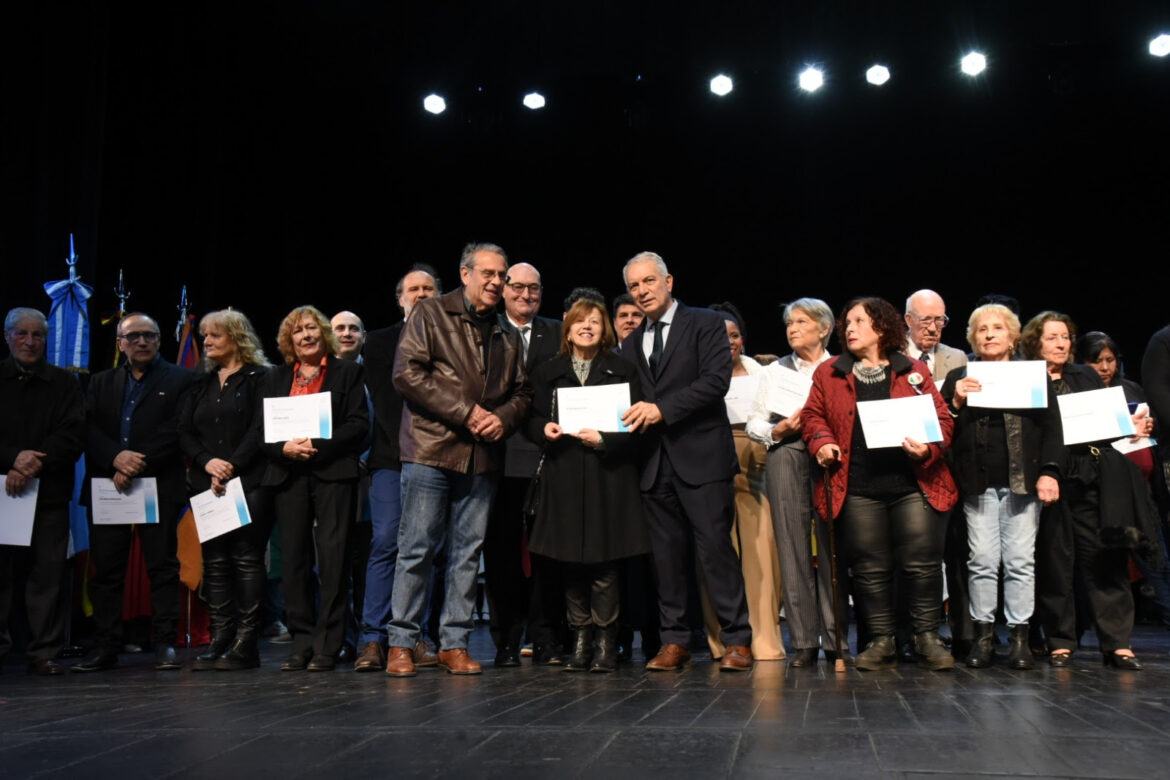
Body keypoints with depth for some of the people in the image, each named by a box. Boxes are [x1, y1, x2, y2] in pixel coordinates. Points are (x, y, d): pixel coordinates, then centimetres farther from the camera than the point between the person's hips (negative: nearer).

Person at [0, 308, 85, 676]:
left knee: (47, 573, -1)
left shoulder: (65, 383, 11)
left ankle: (44, 652, 4)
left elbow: (73, 435, 0)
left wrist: (33, 465, -12)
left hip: (49, 493, 0)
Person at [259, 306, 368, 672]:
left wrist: (318, 445, -13)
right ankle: (301, 641, 9)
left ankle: (327, 644, -1)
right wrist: (284, 448, -9)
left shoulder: (347, 371, 8)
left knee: (332, 557, -5)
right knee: (294, 559, 2)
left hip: (333, 473, -3)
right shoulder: (275, 378, 18)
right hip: (288, 475, 3)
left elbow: (359, 425, -1)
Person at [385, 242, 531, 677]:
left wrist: (503, 418, -3)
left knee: (468, 551, 7)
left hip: (482, 458, 5)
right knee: (417, 548, -2)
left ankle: (454, 643, 15)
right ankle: (401, 642, 7)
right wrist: (465, 413, -12)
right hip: (430, 450, -5)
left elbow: (522, 391, 21)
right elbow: (407, 373, -9)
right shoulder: (430, 315, 2)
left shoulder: (507, 335, 18)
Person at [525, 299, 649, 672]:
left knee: (603, 563, -4)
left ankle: (606, 641, 6)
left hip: (607, 476, -2)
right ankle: (580, 638, 13)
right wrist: (544, 428, -7)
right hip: (563, 476, 2)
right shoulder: (548, 372, 14)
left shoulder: (622, 371, 7)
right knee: (571, 562, 3)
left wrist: (603, 439, -14)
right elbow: (530, 418, 14)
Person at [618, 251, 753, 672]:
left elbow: (717, 379, -11)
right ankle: (674, 641, 13)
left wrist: (663, 408, -17)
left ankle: (736, 639, 4)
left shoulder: (705, 324, 2)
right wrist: (633, 415, -5)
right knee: (666, 553, 6)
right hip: (653, 460, 5)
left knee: (715, 546, -5)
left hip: (700, 455, -5)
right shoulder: (631, 344, 19)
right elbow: (629, 399, 18)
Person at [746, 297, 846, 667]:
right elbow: (754, 422, 12)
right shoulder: (776, 370, 18)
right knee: (793, 545, -3)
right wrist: (779, 431, -6)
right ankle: (803, 641, 1)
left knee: (831, 545, -4)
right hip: (787, 457, 1)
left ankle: (835, 637, 3)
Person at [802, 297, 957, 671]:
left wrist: (928, 448, -11)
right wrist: (822, 441, -5)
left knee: (922, 562, -3)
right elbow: (813, 415, 15)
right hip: (857, 488, 1)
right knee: (869, 567, 3)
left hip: (913, 485, -1)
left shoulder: (914, 371, 10)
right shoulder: (828, 373, 13)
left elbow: (942, 417, 8)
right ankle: (881, 641, 14)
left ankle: (927, 637, 11)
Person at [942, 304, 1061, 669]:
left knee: (1021, 560, 0)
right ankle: (983, 634, 8)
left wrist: (1049, 471, -5)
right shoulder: (958, 378, 13)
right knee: (982, 560, -1)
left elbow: (1051, 427, 7)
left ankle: (1020, 635, 8)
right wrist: (956, 402, -11)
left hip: (1022, 481, 0)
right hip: (978, 483, 0)